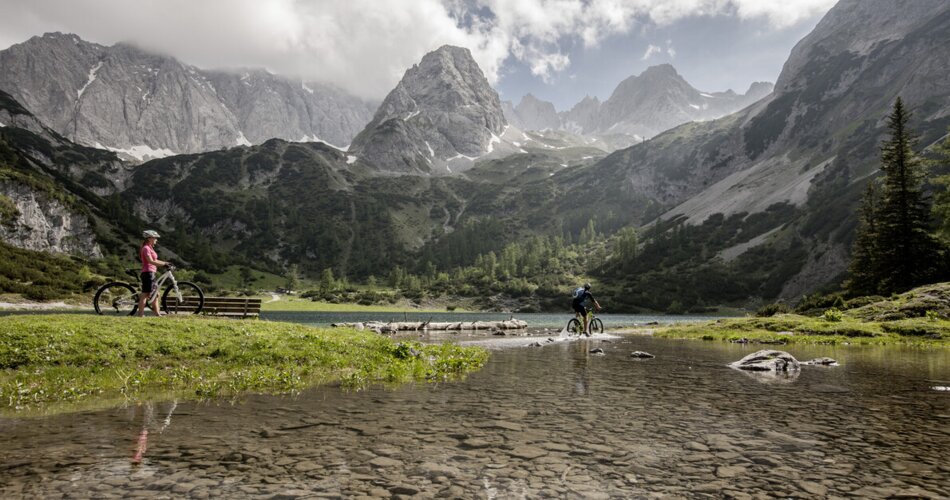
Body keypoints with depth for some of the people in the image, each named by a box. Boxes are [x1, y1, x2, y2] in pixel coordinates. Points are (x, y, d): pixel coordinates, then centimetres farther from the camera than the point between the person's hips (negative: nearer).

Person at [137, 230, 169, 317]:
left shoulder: (150, 248, 18)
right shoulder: (146, 248, -12)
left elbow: (154, 261, 20)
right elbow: (151, 261, -23)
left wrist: (165, 263, 13)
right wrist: (164, 263, -25)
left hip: (151, 273, 10)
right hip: (148, 273, -10)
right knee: (145, 294, -7)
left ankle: (157, 314, 14)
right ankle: (141, 314, -3)